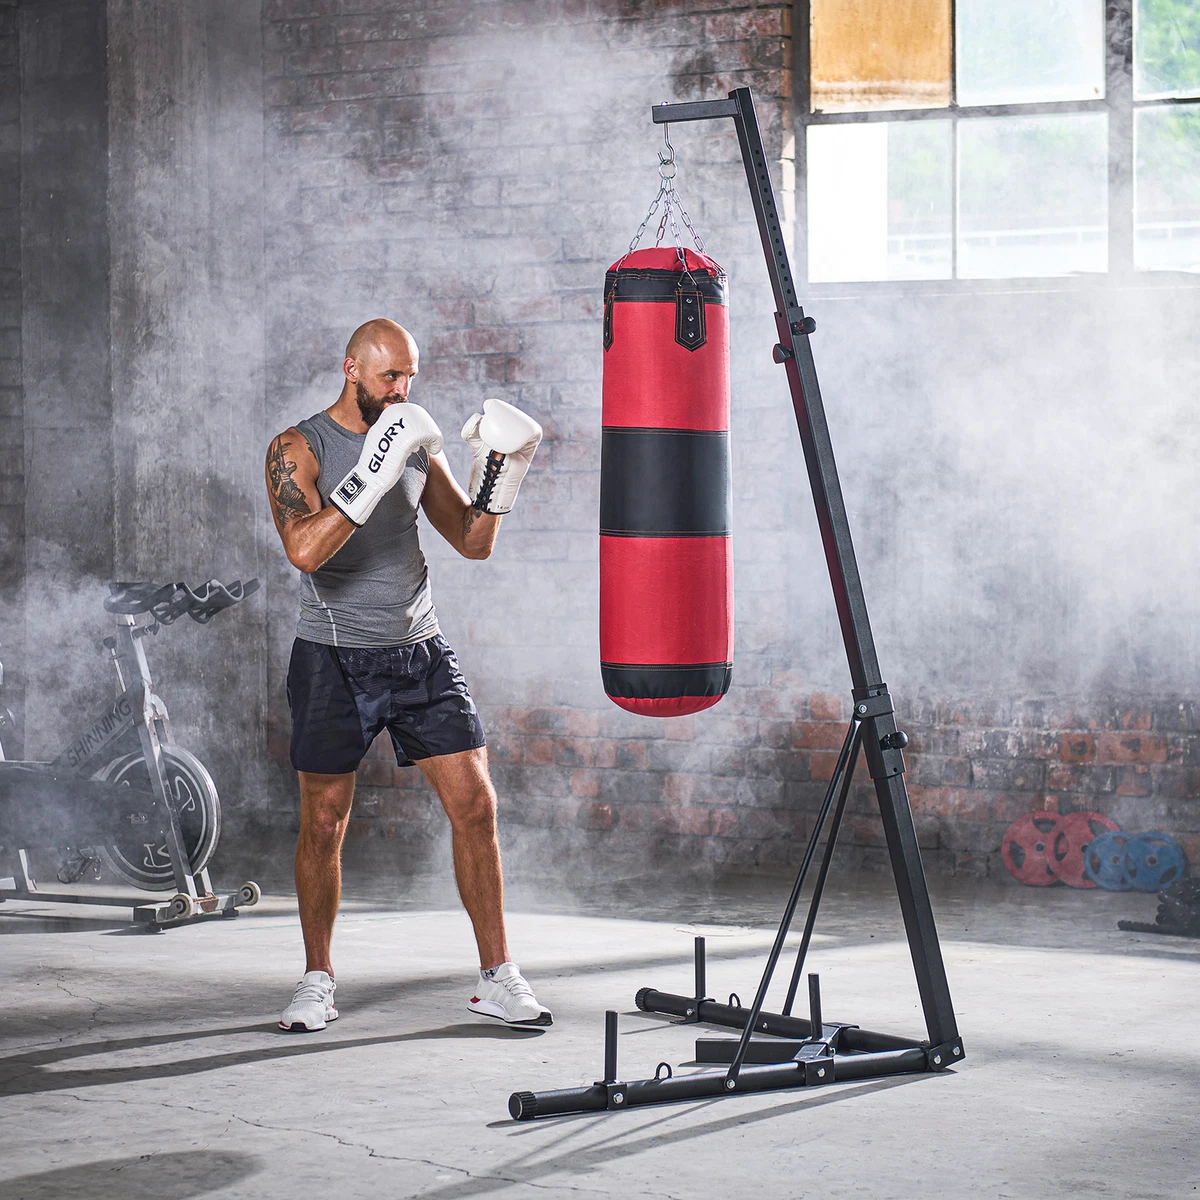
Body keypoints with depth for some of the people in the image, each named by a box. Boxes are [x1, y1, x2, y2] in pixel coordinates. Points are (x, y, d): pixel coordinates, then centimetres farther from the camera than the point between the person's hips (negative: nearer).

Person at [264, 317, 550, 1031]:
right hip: (336, 658, -4)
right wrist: (371, 476, -30)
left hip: (421, 652, 4)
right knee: (324, 824, 1)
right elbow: (305, 549, -23)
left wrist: (499, 479, -7)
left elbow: (473, 543, 10)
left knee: (476, 805, -3)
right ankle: (318, 981, 17)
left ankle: (497, 978, 4)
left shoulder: (415, 444, 8)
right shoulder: (299, 450, -7)